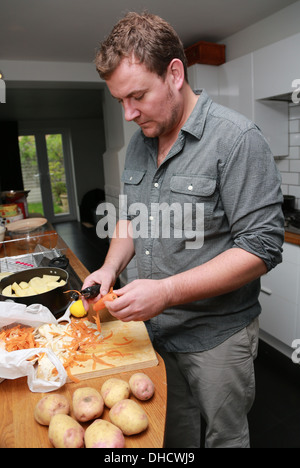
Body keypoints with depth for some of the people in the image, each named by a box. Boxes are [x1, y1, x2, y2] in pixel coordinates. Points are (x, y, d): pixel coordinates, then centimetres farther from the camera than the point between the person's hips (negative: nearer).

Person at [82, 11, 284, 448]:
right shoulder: (139, 142, 4)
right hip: (155, 326, 6)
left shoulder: (236, 139, -19)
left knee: (226, 435, 19)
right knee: (174, 427, 26)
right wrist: (111, 268, -4)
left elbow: (262, 247, -22)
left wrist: (168, 291, -27)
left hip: (216, 335, -5)